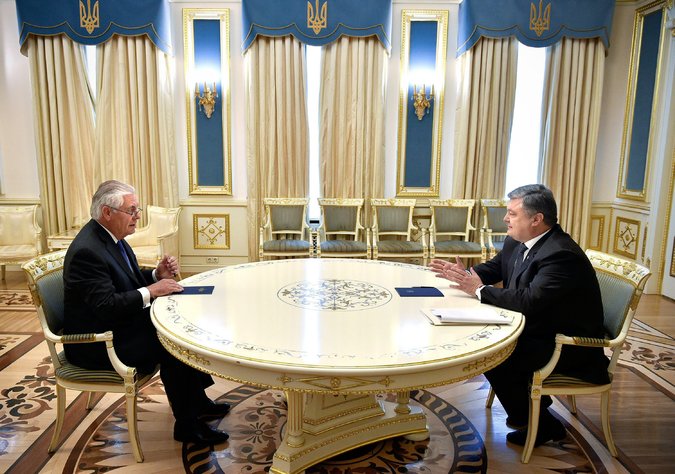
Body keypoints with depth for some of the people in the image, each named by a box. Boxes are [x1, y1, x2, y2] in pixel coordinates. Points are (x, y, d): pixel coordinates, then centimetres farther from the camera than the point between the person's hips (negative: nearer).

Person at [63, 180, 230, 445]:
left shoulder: (111, 237, 5)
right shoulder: (86, 251, -25)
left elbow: (132, 280, 14)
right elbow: (106, 306, -30)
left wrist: (158, 274, -5)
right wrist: (151, 291, -25)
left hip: (120, 324, 10)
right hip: (96, 343, -10)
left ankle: (196, 401, 17)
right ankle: (187, 424, -4)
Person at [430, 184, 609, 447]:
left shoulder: (562, 255, -28)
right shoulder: (517, 243, 1)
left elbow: (529, 300, -36)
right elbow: (493, 268, 14)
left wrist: (480, 290, -25)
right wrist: (462, 274, -5)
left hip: (568, 345, -9)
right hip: (538, 329, 9)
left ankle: (540, 425, 7)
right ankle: (532, 404, 22)